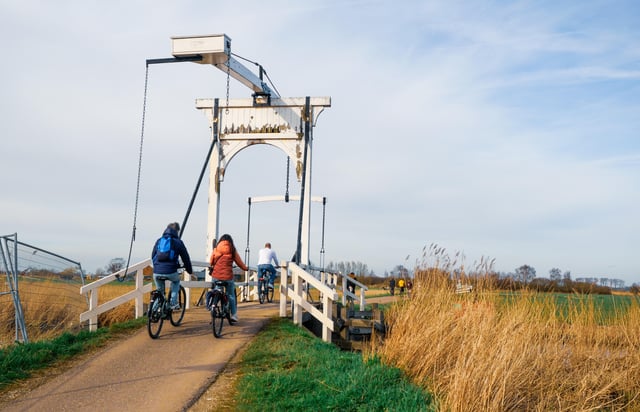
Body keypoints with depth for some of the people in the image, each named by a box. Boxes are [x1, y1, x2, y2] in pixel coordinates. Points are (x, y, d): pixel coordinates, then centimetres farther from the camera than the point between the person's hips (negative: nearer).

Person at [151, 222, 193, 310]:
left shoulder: (159, 241, 15)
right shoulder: (178, 242, 5)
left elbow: (153, 256, 23)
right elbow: (185, 257, 12)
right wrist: (189, 270, 27)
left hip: (157, 272, 2)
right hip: (171, 272, -2)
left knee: (159, 292, 25)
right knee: (176, 281, 31)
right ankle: (174, 304, 21)